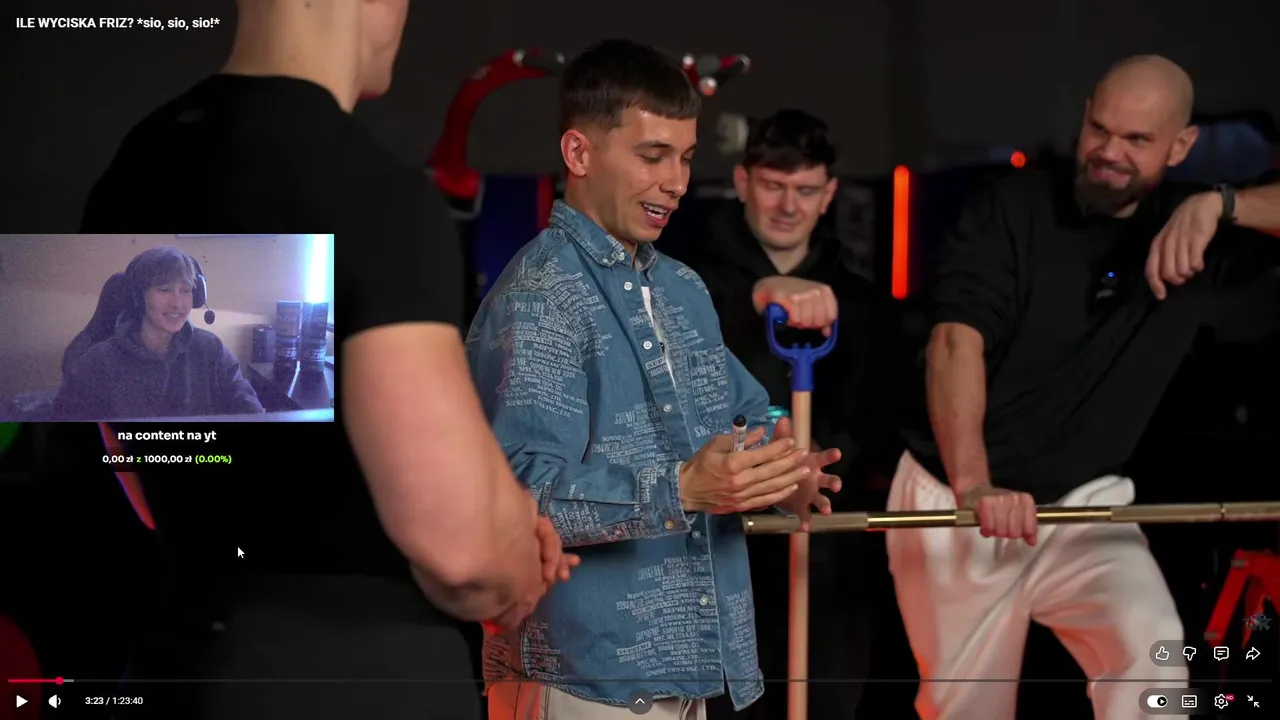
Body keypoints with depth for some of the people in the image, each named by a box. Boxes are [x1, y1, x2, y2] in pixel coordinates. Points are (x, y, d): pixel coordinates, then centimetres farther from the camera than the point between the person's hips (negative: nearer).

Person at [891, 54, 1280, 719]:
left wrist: (1222, 204, -33)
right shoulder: (1011, 210, -10)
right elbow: (956, 341, -23)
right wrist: (972, 484, -38)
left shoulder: (1197, 227, -2)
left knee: (1152, 654, -24)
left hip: (1084, 502, 1)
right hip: (953, 501, -1)